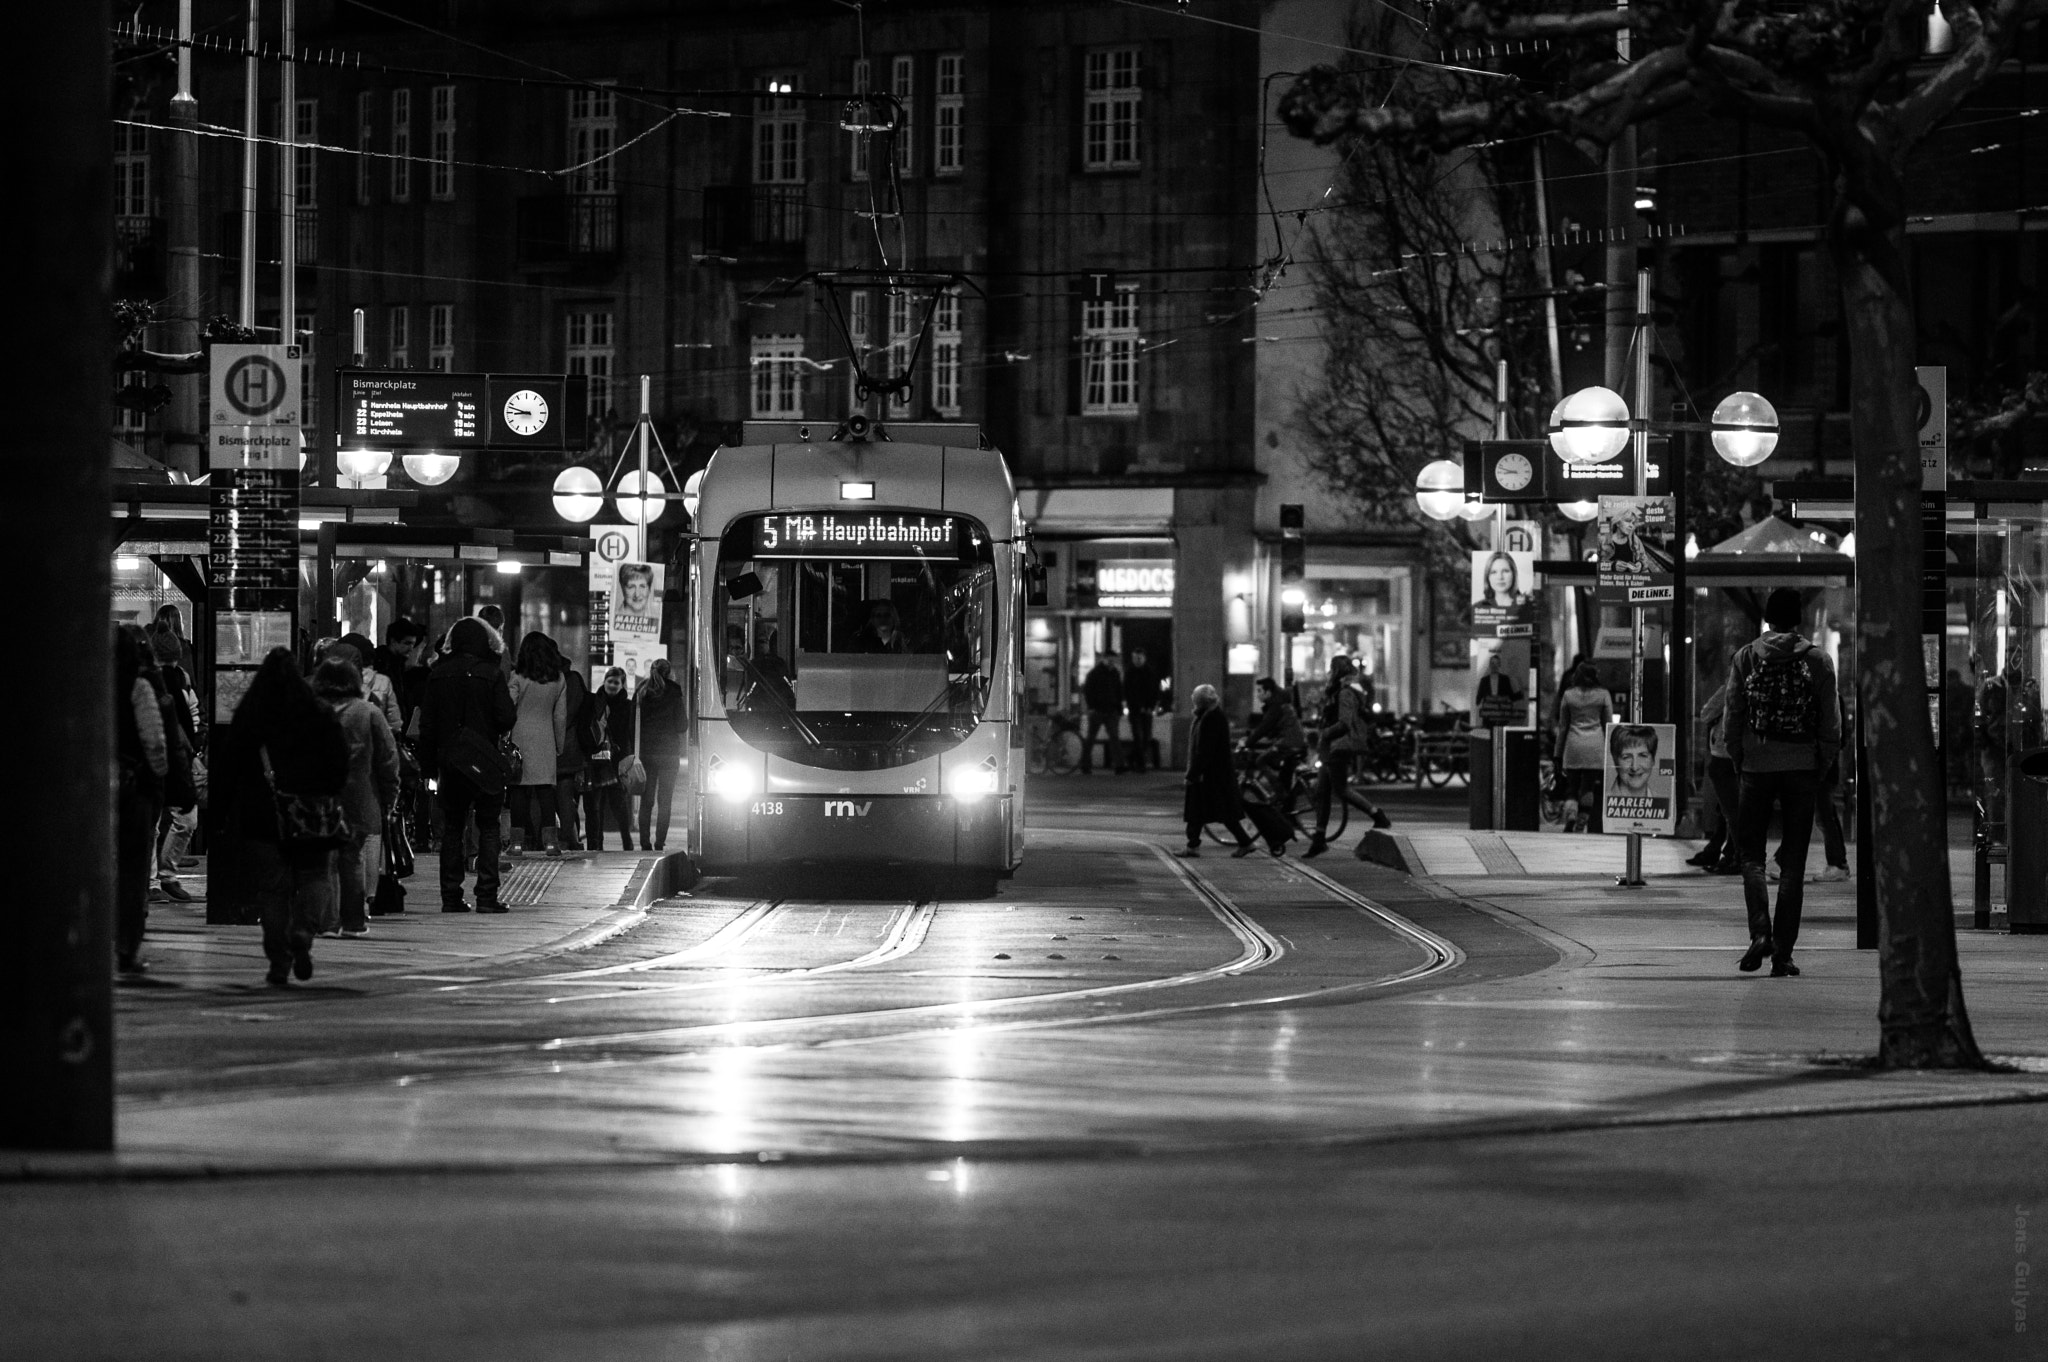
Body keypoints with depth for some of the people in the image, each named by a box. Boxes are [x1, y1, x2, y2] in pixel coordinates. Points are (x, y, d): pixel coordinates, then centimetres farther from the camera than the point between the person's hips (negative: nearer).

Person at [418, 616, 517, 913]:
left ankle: (451, 896, 6)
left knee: (452, 829, 9)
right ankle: (486, 896, -4)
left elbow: (427, 723, 4)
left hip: (449, 761, 3)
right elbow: (506, 718, -12)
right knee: (488, 827, 3)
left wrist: (428, 763, 10)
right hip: (484, 761, -3)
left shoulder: (438, 676, 3)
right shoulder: (490, 675, -9)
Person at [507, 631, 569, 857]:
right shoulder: (558, 680, 3)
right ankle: (550, 839, -8)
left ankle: (519, 839, 2)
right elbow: (561, 716, 8)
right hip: (546, 737, 2)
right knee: (546, 787, 1)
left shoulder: (518, 677, -7)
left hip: (520, 735, -2)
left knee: (519, 789, 3)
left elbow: (508, 709, -7)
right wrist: (560, 745, 17)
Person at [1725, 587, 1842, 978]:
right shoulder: (1817, 660, -1)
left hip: (1756, 767, 0)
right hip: (1802, 769, 0)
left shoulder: (1745, 658, 1)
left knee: (1752, 853, 10)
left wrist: (1738, 765, 10)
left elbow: (1733, 718, 1)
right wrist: (1821, 768, 8)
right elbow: (1831, 724, -1)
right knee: (1793, 861, 5)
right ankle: (1782, 952, 3)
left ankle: (1760, 932, -12)